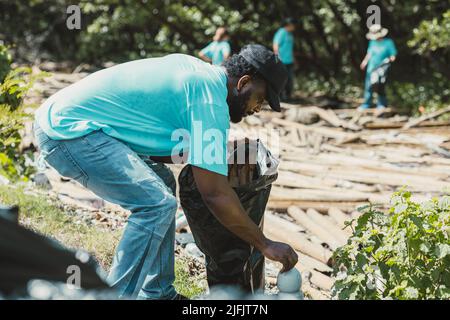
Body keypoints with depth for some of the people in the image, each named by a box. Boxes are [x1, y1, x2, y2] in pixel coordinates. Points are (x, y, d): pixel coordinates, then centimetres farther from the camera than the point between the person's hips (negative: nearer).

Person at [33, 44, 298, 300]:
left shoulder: (193, 66, 12)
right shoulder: (210, 100, -15)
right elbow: (215, 194, -17)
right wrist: (265, 244, -8)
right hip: (68, 129, -11)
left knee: (162, 182, 16)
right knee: (157, 203, -18)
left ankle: (157, 293, 18)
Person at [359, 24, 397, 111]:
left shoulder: (388, 42, -7)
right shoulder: (372, 42, 7)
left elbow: (393, 56, -4)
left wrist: (390, 59, -23)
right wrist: (365, 62, 5)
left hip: (382, 68, -4)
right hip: (371, 67, 4)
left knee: (381, 87, 2)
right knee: (369, 86, 1)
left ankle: (382, 104, 18)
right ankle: (366, 104, 9)